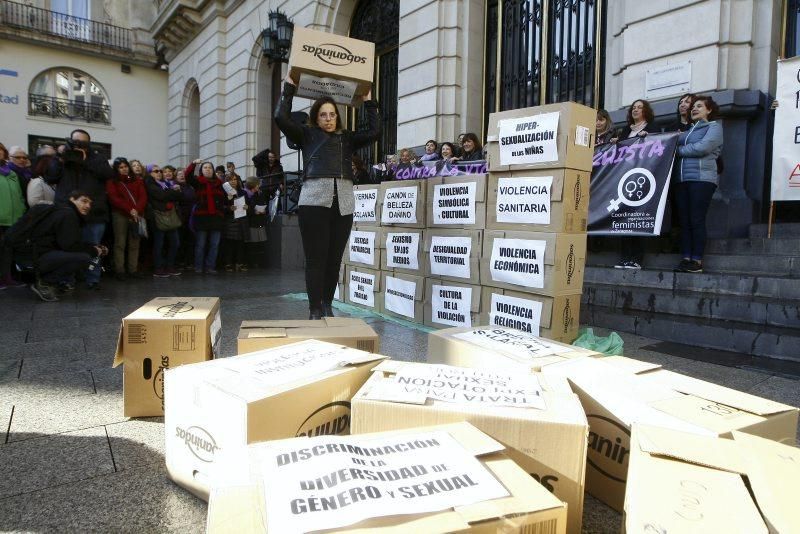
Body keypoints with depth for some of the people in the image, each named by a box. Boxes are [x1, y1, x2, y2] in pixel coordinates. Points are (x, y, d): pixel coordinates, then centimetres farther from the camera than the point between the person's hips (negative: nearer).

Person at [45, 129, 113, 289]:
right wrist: (59, 159, -8)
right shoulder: (62, 158, 11)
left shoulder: (96, 158, 9)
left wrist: (86, 160, -12)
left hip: (94, 214, -1)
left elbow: (109, 173, -10)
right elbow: (49, 178, 2)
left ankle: (93, 280, 12)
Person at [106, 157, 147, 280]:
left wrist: (137, 210, -11)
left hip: (137, 215, 3)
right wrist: (130, 210, -15)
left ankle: (133, 269, 3)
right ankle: (119, 270, -3)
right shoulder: (112, 182, 9)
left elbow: (143, 197, 6)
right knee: (120, 244, -4)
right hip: (120, 215, -2)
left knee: (134, 244, 0)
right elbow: (114, 198, -4)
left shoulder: (137, 181, 18)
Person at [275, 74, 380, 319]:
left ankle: (327, 307, 18)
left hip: (343, 203, 3)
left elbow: (374, 131, 15)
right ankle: (315, 311, 2)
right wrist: (289, 88, 10)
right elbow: (281, 117, 4)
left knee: (334, 259, 5)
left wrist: (369, 103, 20)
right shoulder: (307, 134, 15)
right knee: (316, 259, -4)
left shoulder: (347, 138, 22)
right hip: (314, 201, -3)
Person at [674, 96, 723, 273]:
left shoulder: (714, 126, 7)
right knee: (684, 220, 0)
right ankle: (686, 258, 1)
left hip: (701, 178, -6)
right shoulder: (688, 131, 27)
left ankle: (697, 261, -8)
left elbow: (702, 147, -9)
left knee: (697, 220, -10)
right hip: (682, 179, 6)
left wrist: (678, 150, -1)